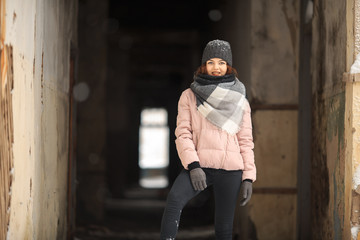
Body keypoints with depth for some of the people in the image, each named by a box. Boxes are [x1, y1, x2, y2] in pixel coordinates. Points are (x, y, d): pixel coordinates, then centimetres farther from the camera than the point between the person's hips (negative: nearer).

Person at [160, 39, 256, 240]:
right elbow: (183, 134, 0)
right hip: (199, 166, -2)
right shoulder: (189, 97, 7)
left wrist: (248, 178, 2)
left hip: (230, 170, 2)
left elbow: (245, 141, 10)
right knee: (175, 199, -31)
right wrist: (193, 166, -15)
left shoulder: (240, 101, 11)